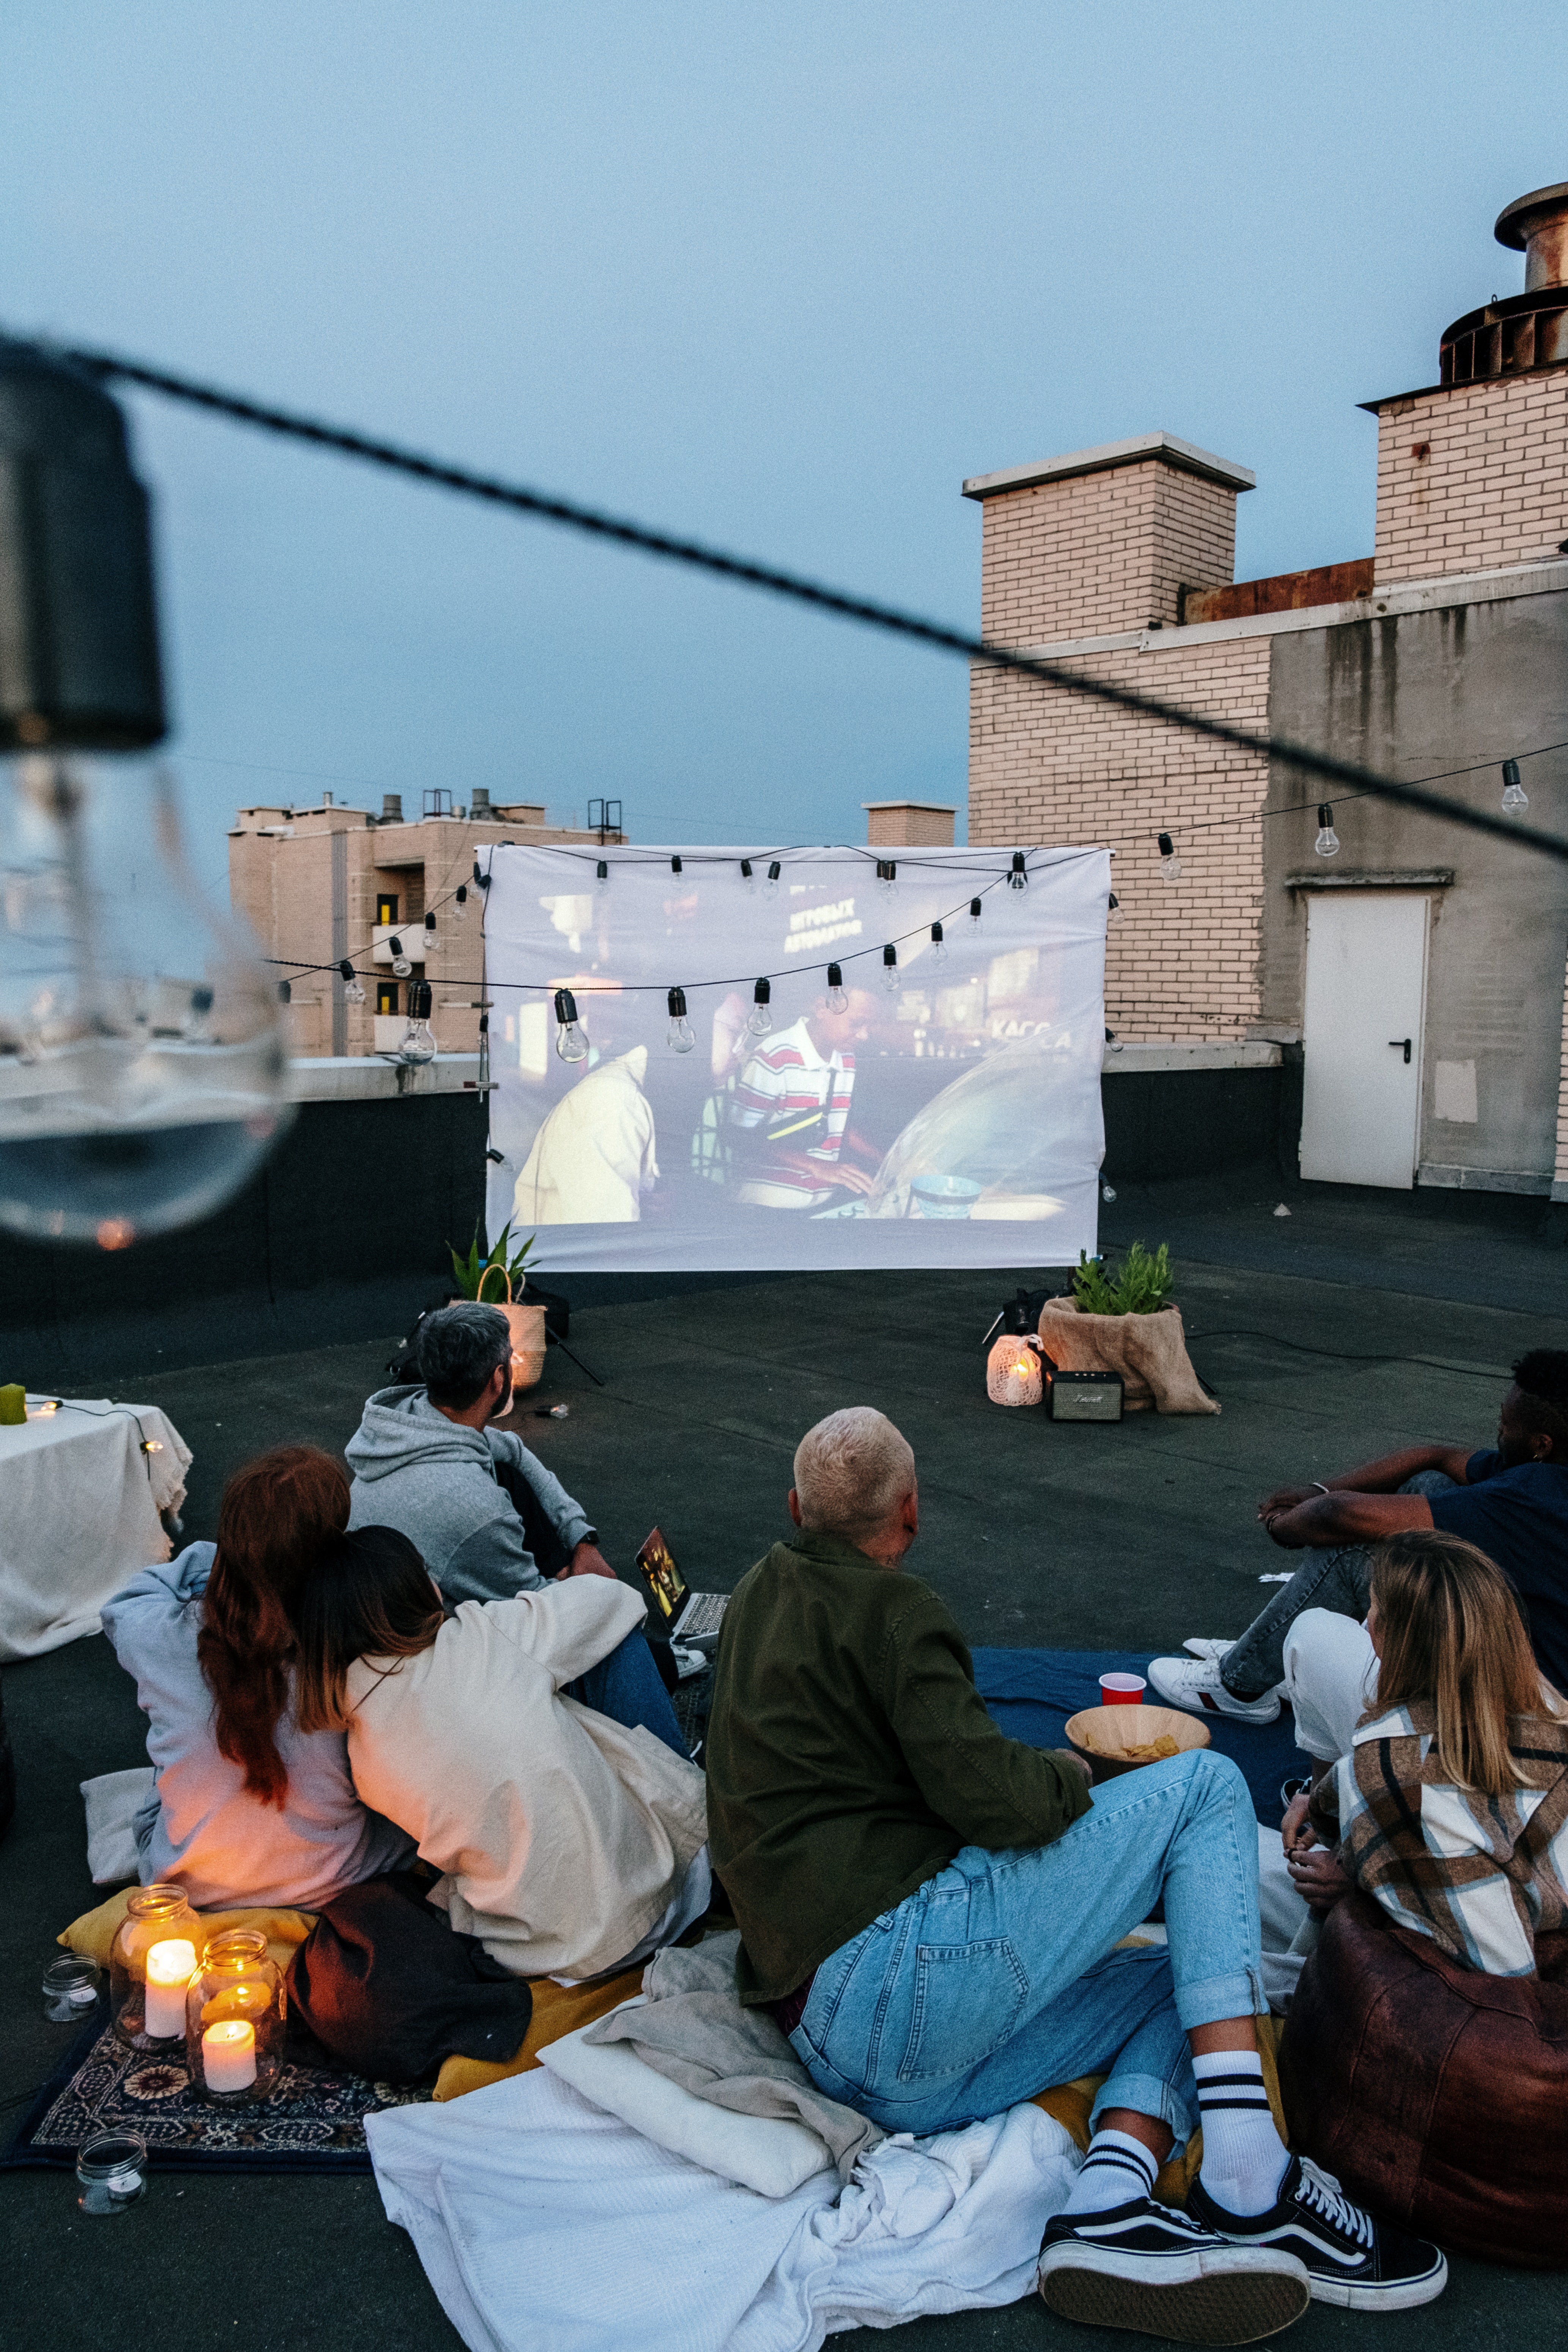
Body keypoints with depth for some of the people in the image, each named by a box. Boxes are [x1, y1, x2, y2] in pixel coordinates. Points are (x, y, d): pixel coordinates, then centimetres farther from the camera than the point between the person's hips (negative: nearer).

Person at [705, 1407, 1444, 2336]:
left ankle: (1110, 2205, -9)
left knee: (1181, 1980, 19)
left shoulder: (757, 1598, 21)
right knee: (1205, 1785, -1)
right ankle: (1250, 2187, -10)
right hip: (900, 1962, -9)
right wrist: (1069, 1775, 5)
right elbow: (991, 1796, -17)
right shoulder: (892, 1607, -7)